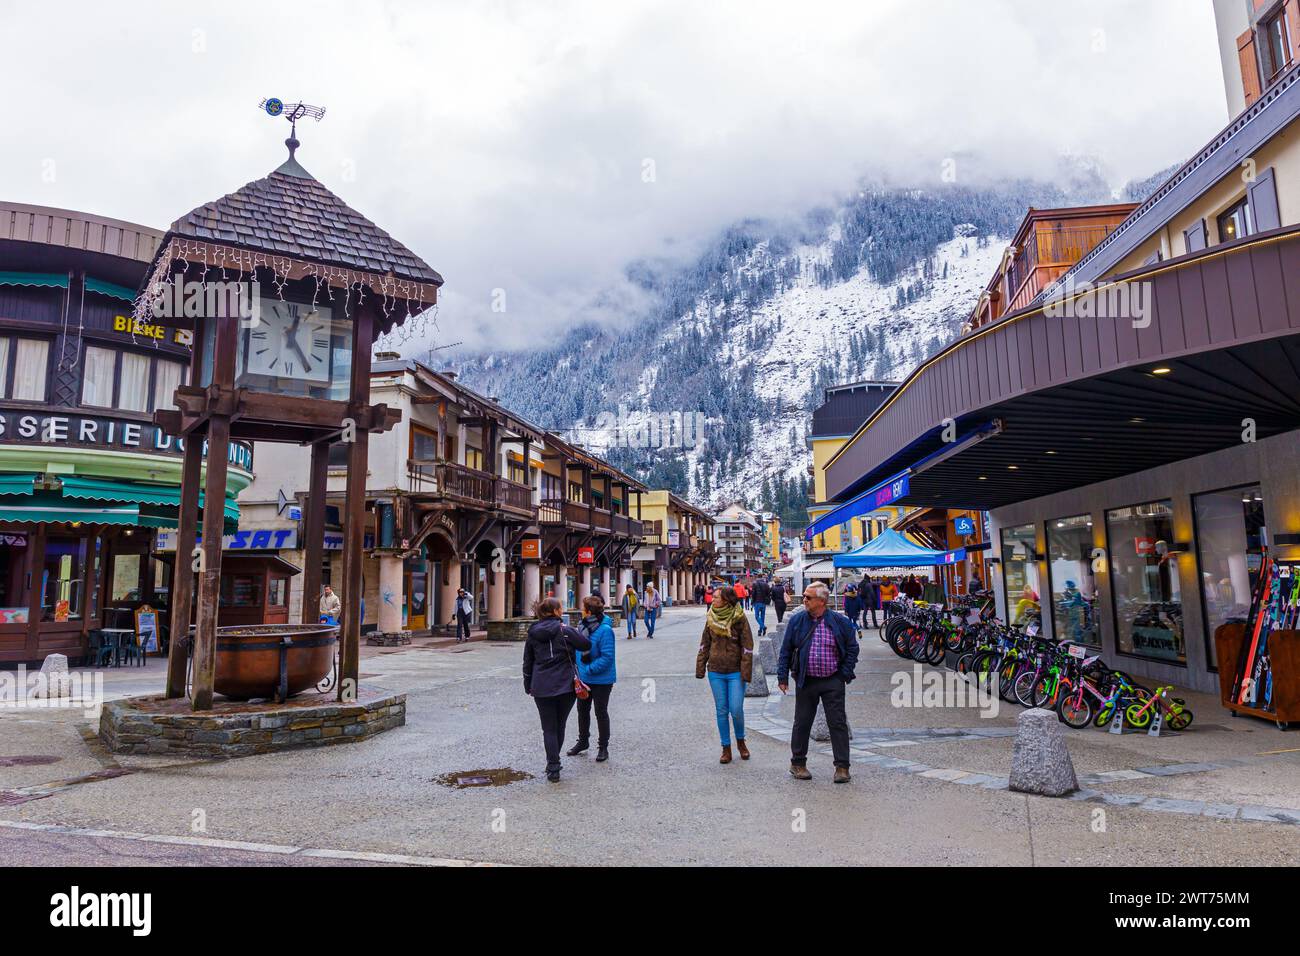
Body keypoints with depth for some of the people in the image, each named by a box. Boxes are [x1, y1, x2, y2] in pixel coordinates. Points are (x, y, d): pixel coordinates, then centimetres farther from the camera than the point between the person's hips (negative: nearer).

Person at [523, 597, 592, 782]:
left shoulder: (532, 634, 4)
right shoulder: (565, 630, -9)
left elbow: (527, 663, 10)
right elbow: (586, 645, -7)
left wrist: (528, 687, 20)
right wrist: (577, 631, 10)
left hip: (541, 688, 2)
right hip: (565, 685, -2)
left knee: (548, 728, 7)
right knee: (559, 726, 15)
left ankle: (553, 768, 2)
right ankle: (553, 764, 25)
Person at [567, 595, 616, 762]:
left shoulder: (605, 630, -23)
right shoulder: (583, 626, -1)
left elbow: (607, 657, -24)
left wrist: (589, 669, -23)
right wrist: (578, 668, 2)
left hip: (601, 680, -7)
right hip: (583, 678, 7)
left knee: (601, 713, 7)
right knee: (582, 710, 20)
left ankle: (603, 747, 23)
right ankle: (583, 741, 40)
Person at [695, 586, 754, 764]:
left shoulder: (739, 618, -10)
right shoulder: (711, 618, 3)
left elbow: (747, 647, -9)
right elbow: (705, 644, 10)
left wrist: (746, 673, -13)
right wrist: (700, 667, 6)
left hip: (735, 672, -4)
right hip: (715, 672, 4)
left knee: (736, 710, -4)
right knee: (721, 711, 7)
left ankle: (740, 741, 24)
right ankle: (726, 749, 18)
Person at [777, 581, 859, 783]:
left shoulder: (840, 622, -3)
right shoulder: (797, 621, 0)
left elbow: (852, 648, 6)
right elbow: (786, 650, 4)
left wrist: (846, 674, -1)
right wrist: (782, 676, 0)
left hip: (833, 682, -1)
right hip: (806, 681, 1)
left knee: (838, 723, 0)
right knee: (802, 723, 9)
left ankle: (842, 767, 10)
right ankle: (798, 763, 23)